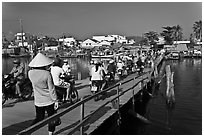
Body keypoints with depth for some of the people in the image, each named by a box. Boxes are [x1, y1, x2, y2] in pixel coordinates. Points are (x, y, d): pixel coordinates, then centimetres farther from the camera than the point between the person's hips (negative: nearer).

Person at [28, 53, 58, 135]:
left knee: (39, 118, 19)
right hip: (49, 100, -4)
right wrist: (56, 100, -6)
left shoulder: (30, 73, -6)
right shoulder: (47, 74, -18)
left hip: (38, 101, 4)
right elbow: (51, 89, -15)